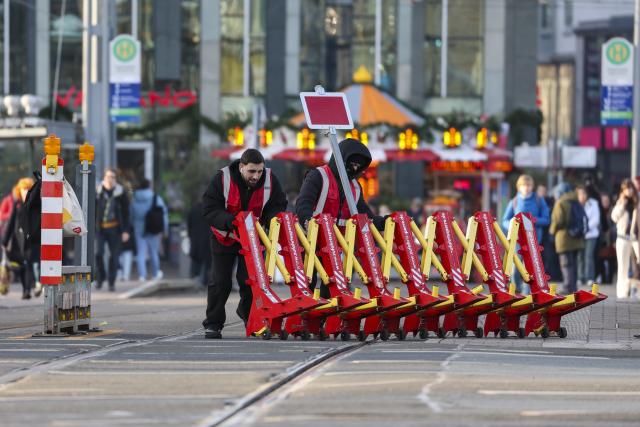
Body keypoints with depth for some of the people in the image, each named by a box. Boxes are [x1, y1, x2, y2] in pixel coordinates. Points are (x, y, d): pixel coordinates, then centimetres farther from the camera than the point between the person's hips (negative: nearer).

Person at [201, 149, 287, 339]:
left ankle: (248, 313, 25)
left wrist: (272, 219, -27)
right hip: (225, 237, -2)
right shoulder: (222, 179, -23)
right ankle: (213, 323, 9)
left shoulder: (270, 180, -15)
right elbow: (209, 210, -25)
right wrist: (229, 221, -42)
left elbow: (279, 207, -4)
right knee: (220, 281, -2)